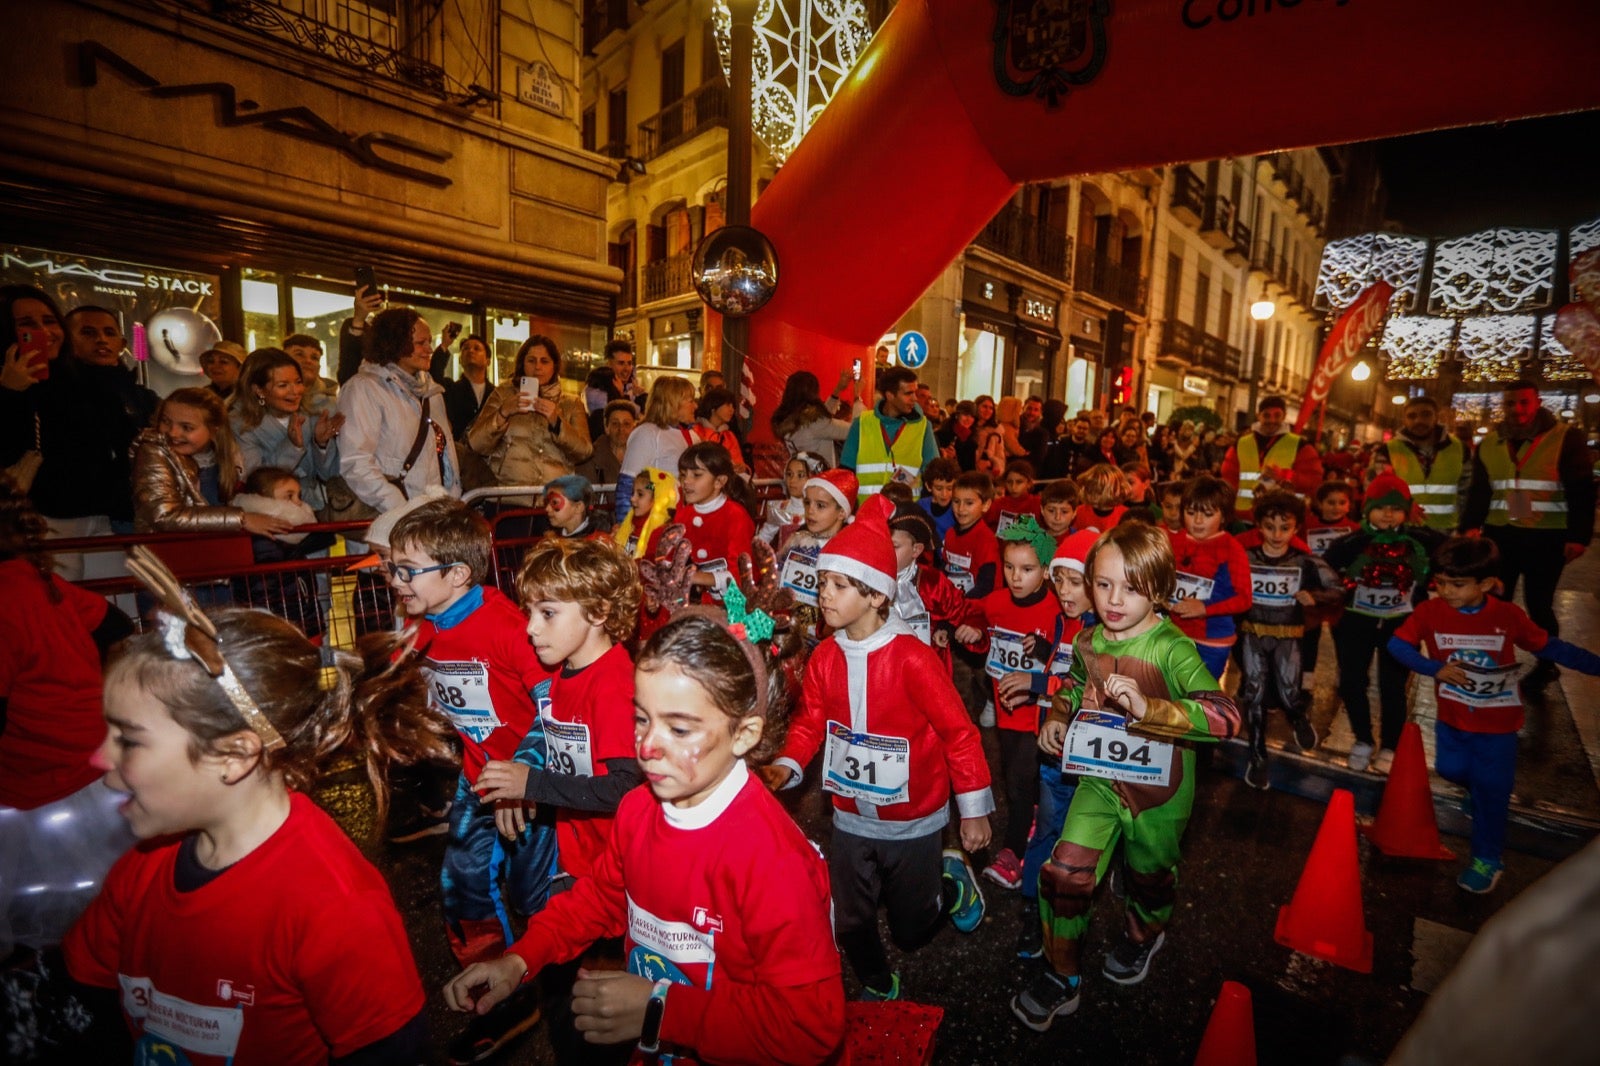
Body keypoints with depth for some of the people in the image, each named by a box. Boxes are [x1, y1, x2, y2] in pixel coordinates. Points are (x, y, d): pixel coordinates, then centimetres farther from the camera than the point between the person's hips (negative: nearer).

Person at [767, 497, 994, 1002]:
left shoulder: (912, 657, -25)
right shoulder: (824, 657, -9)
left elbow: (958, 730, -18)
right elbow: (810, 720, 2)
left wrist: (974, 808, -11)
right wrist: (786, 765, -16)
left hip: (914, 821, -4)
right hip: (851, 818, 4)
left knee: (911, 930, 14)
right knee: (850, 926, 15)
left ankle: (952, 880, 44)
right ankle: (878, 988, 45)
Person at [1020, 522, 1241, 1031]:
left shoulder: (1171, 648, -24)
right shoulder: (1087, 641, -6)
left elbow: (1225, 716, -35)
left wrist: (1148, 707, -46)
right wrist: (1058, 716, -1)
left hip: (1157, 789, -3)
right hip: (1099, 779, 3)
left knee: (1149, 873, 22)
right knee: (1065, 874, -4)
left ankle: (1143, 935, 58)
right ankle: (1060, 980, 20)